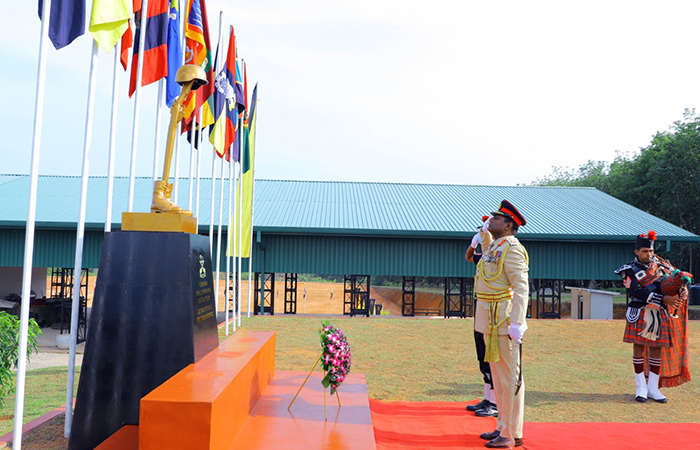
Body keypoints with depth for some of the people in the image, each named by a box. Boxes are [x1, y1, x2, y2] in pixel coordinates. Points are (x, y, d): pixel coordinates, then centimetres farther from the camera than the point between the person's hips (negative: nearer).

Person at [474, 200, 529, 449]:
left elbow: (521, 288, -20)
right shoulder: (494, 246, 14)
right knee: (498, 376, 16)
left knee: (510, 378, -1)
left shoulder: (511, 249, -14)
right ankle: (503, 427, 28)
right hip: (490, 320, 10)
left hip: (503, 321, -10)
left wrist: (516, 324, -25)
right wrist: (485, 232, 25)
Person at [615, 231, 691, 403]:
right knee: (639, 348, 1)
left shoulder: (660, 264, 7)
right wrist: (664, 299, -26)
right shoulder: (630, 271, -6)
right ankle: (640, 387, 13)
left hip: (659, 315, 3)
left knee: (657, 350, 6)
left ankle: (653, 388, 17)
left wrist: (682, 290, -12)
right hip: (640, 315, -3)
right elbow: (638, 292, -18)